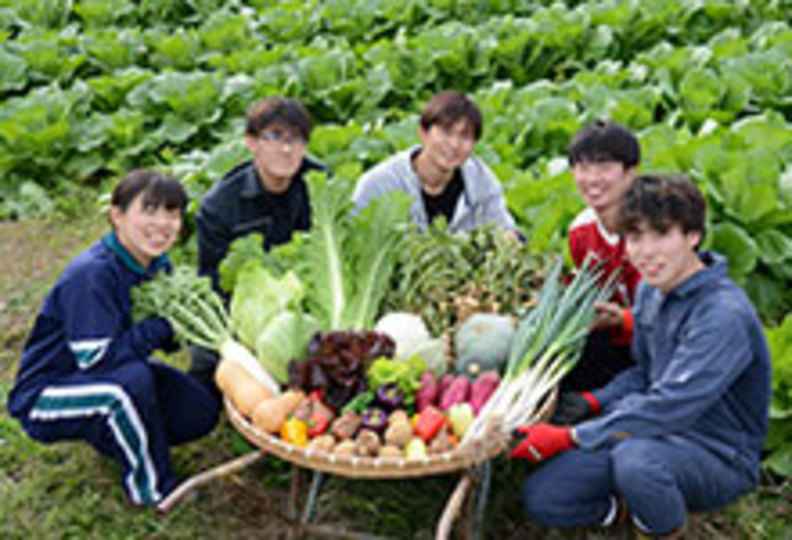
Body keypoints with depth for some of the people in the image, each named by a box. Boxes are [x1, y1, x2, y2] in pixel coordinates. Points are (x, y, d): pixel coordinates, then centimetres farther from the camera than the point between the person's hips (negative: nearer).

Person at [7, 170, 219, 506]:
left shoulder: (156, 264, -3)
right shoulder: (91, 274, -29)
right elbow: (95, 358, -31)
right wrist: (161, 326, -25)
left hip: (114, 376, 8)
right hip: (45, 397, -8)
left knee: (201, 413, -4)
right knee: (132, 380, -38)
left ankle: (112, 438, 19)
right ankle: (150, 484, -13)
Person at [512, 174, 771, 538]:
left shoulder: (724, 314, -25)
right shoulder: (650, 290, 2)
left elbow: (667, 408, -30)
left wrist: (570, 437, -25)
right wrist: (595, 402, -3)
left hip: (720, 460, -6)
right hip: (658, 436, 6)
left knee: (635, 457, -38)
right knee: (541, 498, -9)